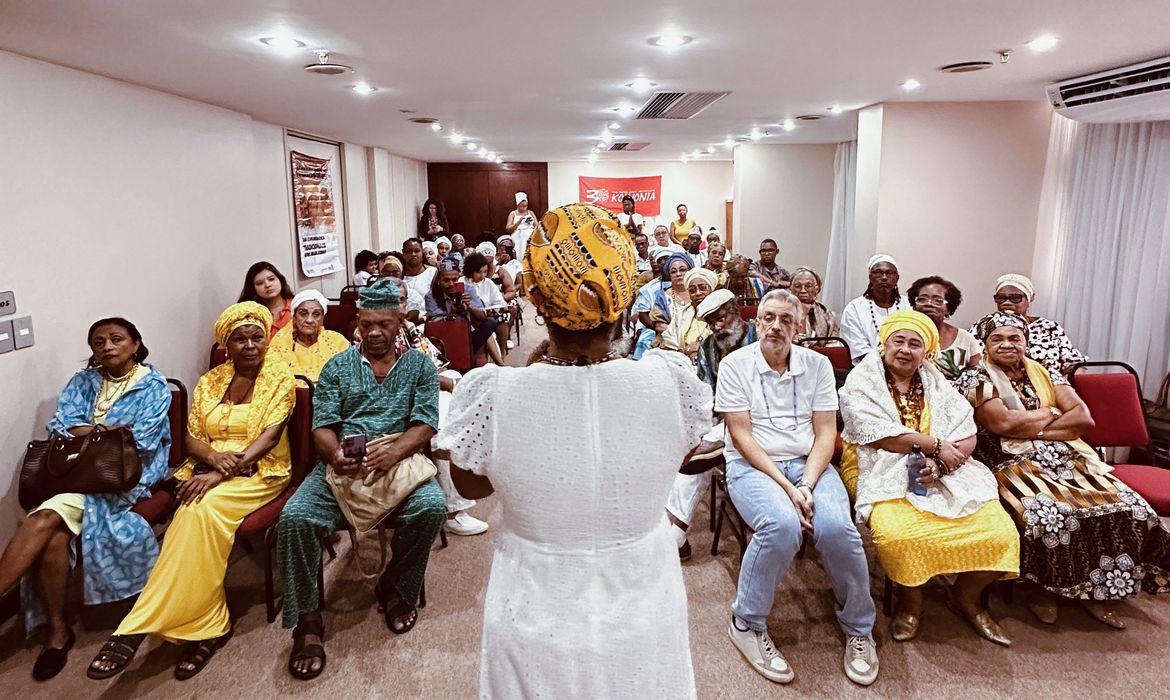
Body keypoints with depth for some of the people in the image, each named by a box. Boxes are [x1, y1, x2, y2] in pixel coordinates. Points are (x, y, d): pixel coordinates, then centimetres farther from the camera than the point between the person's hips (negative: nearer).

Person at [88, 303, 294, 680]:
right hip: (208, 469, 4)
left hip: (258, 472, -4)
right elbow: (191, 437, 10)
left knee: (202, 509, -32)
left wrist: (222, 473, -23)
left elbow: (269, 436, -12)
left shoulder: (280, 377, -2)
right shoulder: (209, 382, 14)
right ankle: (209, 625, -21)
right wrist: (213, 455, -14)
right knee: (197, 511, -29)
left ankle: (137, 627, -26)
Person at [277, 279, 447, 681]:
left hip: (400, 462, -1)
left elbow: (425, 425, -1)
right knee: (294, 518, -25)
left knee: (432, 508, -30)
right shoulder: (337, 368, 13)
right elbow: (322, 427, 5)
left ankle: (395, 589, -2)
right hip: (342, 466, 1)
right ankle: (306, 622, -7)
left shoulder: (420, 366, 10)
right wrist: (335, 455, -20)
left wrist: (394, 452, -23)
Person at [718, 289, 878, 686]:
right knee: (782, 525, -33)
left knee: (837, 527, -26)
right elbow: (741, 436, -8)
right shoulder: (735, 365, -2)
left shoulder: (817, 364, 7)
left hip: (808, 462, 3)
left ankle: (858, 628, 1)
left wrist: (807, 484, -14)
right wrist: (786, 487, -16)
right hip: (752, 465, -2)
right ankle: (746, 624, -9)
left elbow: (825, 433, 2)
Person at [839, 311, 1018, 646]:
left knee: (1000, 531, -15)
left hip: (943, 472, 5)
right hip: (884, 471, -4)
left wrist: (941, 463, -16)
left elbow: (967, 435, 3)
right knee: (896, 533, -34)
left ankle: (967, 595, 14)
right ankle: (910, 600, -2)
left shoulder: (936, 383, 14)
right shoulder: (861, 382, -1)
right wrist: (935, 444, -10)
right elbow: (877, 434, -15)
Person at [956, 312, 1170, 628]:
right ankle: (1043, 587, -6)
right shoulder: (975, 378, 2)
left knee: (1131, 508, -14)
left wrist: (1029, 427, -8)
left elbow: (1084, 417, 3)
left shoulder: (1046, 374, 17)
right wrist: (1052, 413, 1)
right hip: (1014, 465, -5)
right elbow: (1003, 423, -13)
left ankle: (1094, 589, 2)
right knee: (1050, 516, -33)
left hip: (1068, 459, 6)